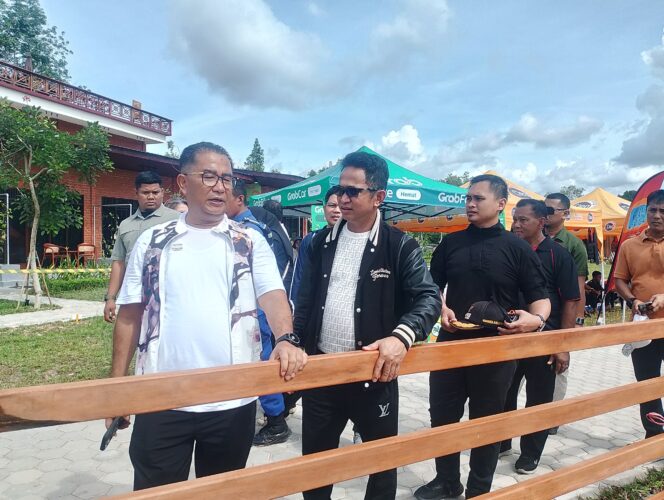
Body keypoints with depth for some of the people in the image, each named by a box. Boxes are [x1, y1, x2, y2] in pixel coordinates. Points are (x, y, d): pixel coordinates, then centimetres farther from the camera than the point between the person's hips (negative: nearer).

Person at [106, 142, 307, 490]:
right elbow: (130, 315, 8)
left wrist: (286, 339, -29)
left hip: (232, 400, 0)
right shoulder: (152, 242, 4)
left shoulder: (250, 242, 2)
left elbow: (272, 294, -9)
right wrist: (117, 384, 6)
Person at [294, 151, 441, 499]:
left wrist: (402, 336, -32)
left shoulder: (400, 247, -7)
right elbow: (306, 301, 8)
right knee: (315, 457, 18)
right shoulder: (322, 241, 5)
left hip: (375, 372, -3)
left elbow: (428, 298, -15)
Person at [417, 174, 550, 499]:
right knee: (442, 416, 12)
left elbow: (540, 297, -3)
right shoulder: (451, 243, 4)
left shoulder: (517, 248, -4)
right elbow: (433, 287, 10)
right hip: (451, 343, 3)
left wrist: (535, 318, -24)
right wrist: (443, 309, -10)